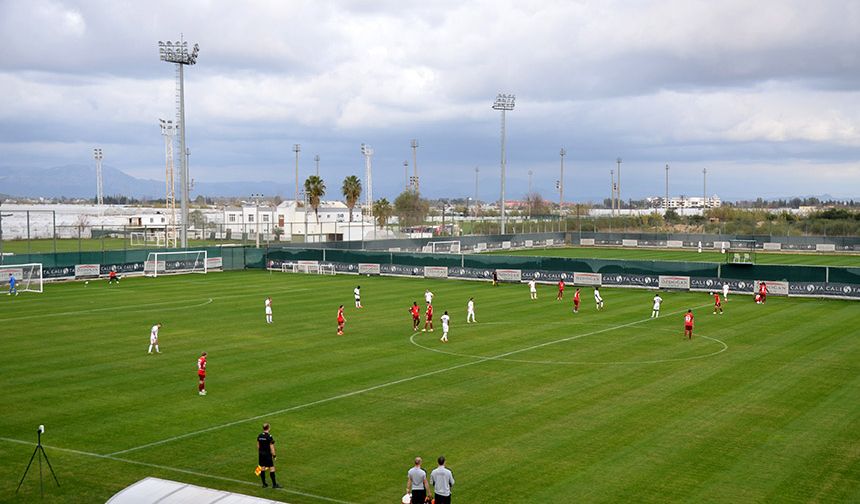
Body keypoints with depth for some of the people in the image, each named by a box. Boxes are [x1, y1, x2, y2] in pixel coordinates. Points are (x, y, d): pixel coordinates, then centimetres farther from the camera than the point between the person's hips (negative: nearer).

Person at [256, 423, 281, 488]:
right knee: (271, 468, 0)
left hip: (261, 454, 6)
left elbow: (258, 446, 10)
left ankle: (264, 484, 17)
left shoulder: (259, 436, 2)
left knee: (262, 468, 11)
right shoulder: (269, 437, -17)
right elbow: (271, 447, -15)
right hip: (268, 454, -6)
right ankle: (274, 484, 3)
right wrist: (274, 455, -6)